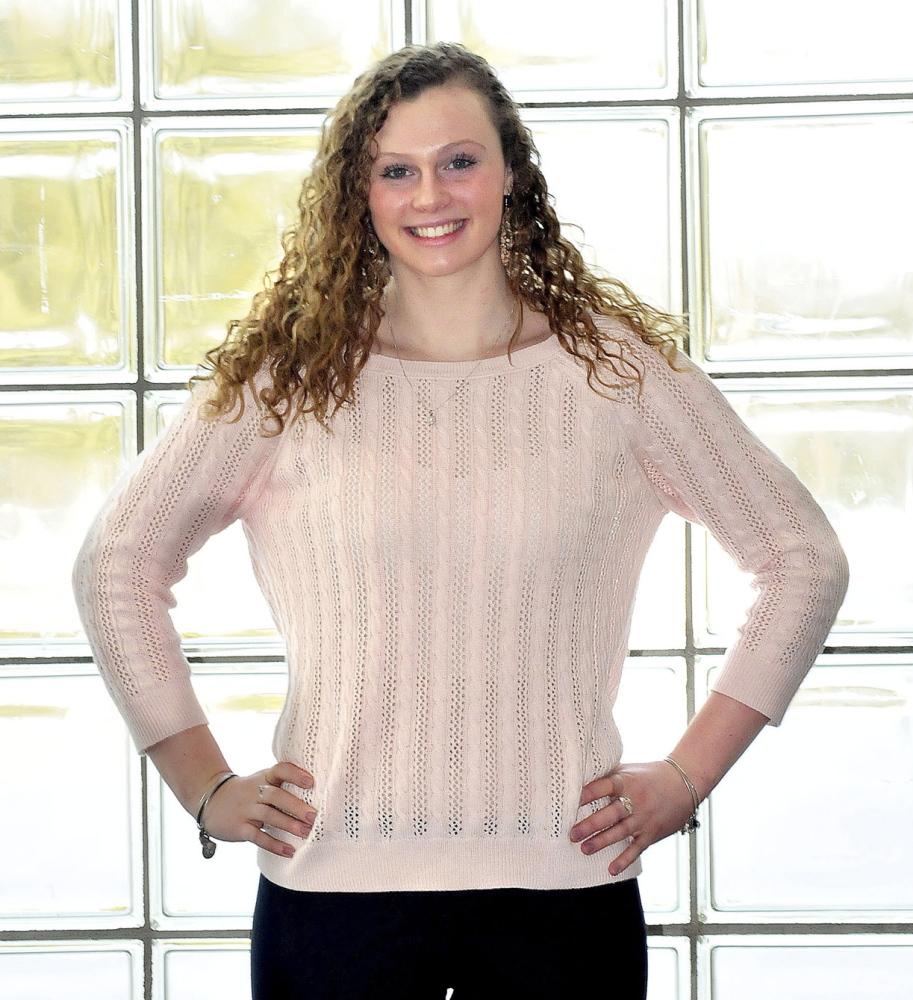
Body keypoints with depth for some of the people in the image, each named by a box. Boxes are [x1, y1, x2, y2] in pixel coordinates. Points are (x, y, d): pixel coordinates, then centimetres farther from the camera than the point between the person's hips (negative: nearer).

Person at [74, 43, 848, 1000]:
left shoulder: (618, 364, 2)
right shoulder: (288, 375, 2)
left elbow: (805, 561, 9)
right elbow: (117, 564, 9)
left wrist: (687, 776, 3)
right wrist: (207, 788, 4)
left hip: (563, 885, 0)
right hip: (332, 885, 0)